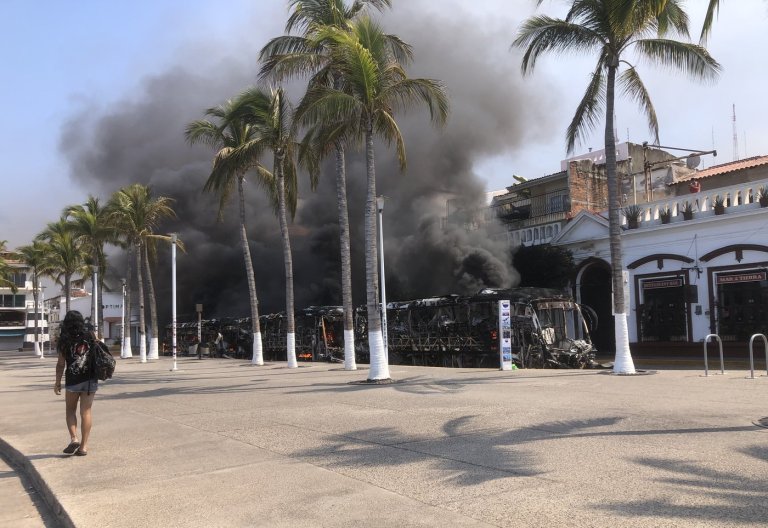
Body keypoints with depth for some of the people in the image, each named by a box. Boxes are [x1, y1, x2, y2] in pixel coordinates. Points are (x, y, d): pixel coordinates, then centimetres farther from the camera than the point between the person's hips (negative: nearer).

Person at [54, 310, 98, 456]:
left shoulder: (64, 341, -6)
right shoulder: (90, 336, 0)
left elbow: (61, 364, -5)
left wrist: (57, 383, 3)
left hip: (73, 381, -2)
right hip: (90, 380, 2)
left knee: (70, 410, 16)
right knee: (86, 412, 4)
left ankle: (74, 438, 0)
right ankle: (83, 446, 6)